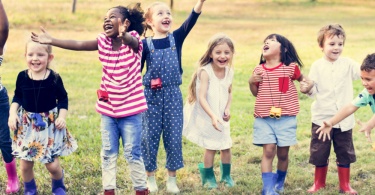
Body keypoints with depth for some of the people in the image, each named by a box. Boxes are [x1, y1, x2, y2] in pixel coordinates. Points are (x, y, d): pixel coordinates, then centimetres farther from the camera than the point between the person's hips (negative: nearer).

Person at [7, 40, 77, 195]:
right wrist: (13, 113, -7)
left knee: (52, 164, 0)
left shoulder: (54, 78, -10)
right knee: (25, 163, 7)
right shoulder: (22, 77, -5)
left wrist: (62, 117, -11)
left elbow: (63, 99, 0)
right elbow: (17, 98, 6)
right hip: (26, 125, 2)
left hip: (50, 125, -2)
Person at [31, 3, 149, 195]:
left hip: (130, 109, -5)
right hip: (107, 109, 5)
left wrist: (124, 35, -61)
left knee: (133, 154, 2)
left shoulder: (133, 41, -13)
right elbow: (78, 45, -4)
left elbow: (131, 41, -37)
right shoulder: (103, 41, 1)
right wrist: (51, 41, -14)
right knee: (108, 153, 10)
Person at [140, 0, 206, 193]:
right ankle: (150, 177, 20)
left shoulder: (176, 38, 0)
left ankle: (172, 178, 18)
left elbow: (191, 21, -15)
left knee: (174, 137, 5)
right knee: (150, 136, 5)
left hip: (173, 95, 1)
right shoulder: (145, 44, -4)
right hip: (151, 95, -1)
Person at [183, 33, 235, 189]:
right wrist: (212, 116, -36)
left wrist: (227, 109, -6)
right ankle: (208, 176, 24)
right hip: (206, 116, -5)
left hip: (221, 117, 5)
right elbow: (202, 98, -27)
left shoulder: (229, 72, -4)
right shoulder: (205, 72, -23)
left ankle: (226, 175, 32)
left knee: (226, 146, 9)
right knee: (211, 147, 1)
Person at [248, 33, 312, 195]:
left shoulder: (290, 68, -2)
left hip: (286, 119, -1)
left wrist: (307, 85, -6)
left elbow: (302, 79, 16)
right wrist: (251, 82, -5)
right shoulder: (259, 70, 4)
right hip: (264, 119, 1)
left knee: (283, 153, 7)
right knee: (268, 151, -10)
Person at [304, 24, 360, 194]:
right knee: (319, 152, 9)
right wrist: (308, 89, -23)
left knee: (344, 153, 9)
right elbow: (313, 91, -2)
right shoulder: (317, 66, -2)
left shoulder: (348, 64, -1)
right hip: (321, 118, 0)